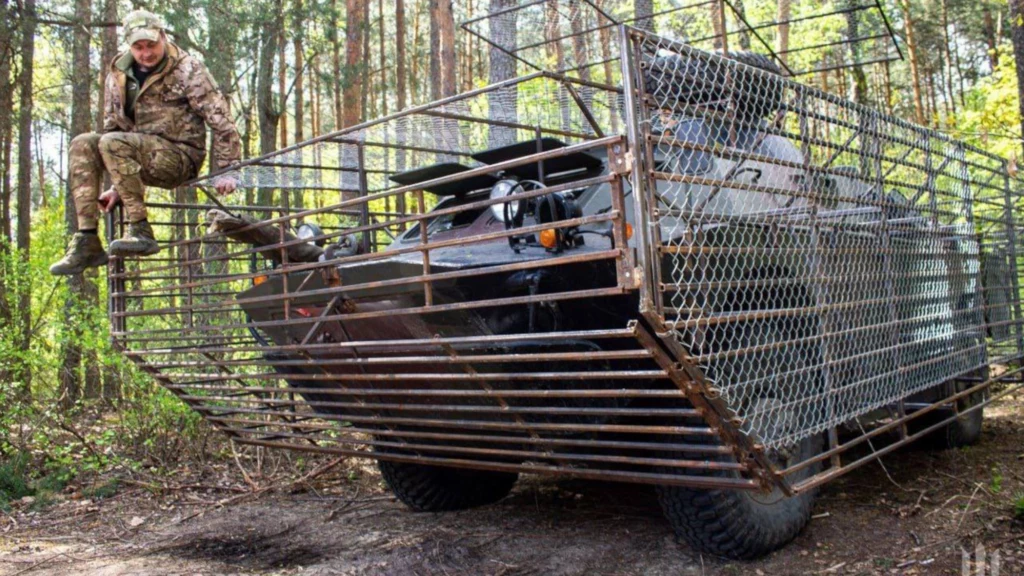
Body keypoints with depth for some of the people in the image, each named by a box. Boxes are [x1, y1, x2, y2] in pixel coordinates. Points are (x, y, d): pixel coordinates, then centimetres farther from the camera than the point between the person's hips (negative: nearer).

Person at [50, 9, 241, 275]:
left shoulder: (187, 70, -6)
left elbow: (221, 121, -10)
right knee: (82, 145, -14)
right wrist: (117, 187, 11)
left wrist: (226, 171, -13)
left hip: (180, 157, -6)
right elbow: (113, 127, 16)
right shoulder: (118, 75, 11)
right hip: (143, 156, 7)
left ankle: (141, 231, -22)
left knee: (112, 144, -27)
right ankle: (87, 242, -17)